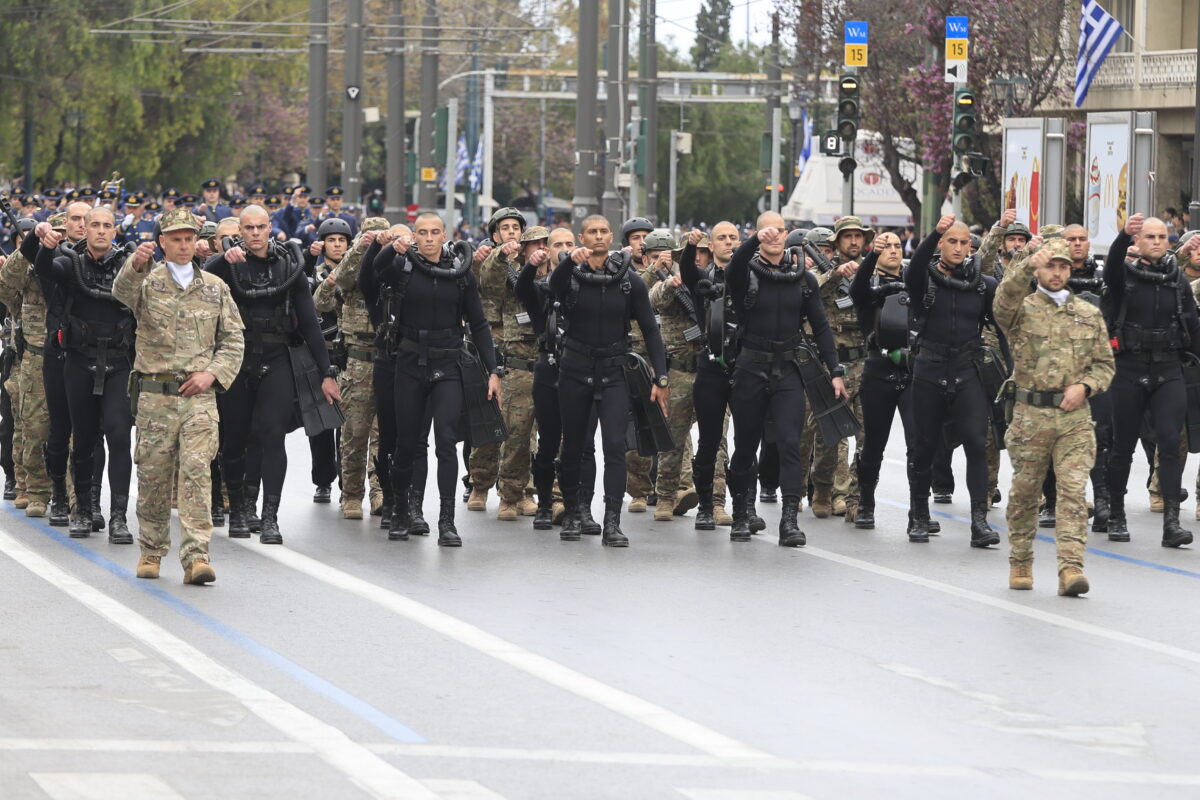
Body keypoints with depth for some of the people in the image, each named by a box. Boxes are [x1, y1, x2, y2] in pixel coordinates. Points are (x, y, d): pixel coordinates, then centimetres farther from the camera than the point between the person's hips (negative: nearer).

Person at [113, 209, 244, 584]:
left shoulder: (215, 287, 12)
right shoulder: (148, 281, 4)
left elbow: (234, 339, 14)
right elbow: (123, 291, -20)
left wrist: (212, 373, -3)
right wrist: (136, 264, -43)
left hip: (199, 394, 1)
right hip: (155, 394, 0)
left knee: (196, 470, -11)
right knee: (153, 473, 4)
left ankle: (196, 557, -15)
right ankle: (152, 550, 21)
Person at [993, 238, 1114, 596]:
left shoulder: (1089, 315, 12)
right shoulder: (1022, 309, 3)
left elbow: (1105, 364, 14)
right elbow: (1004, 299, -21)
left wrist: (1084, 386, -6)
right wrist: (1027, 266, -36)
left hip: (1075, 418, 1)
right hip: (1030, 415, -1)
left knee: (1074, 491, -10)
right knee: (1024, 492, 7)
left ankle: (1071, 568, -15)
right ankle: (1020, 563, 22)